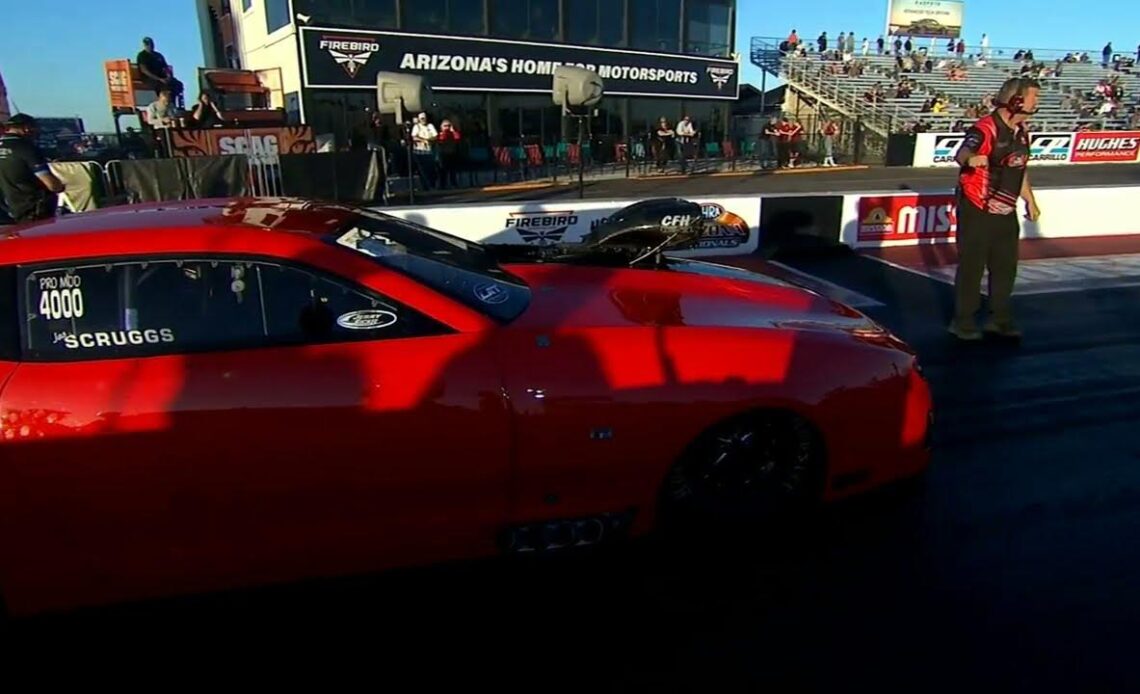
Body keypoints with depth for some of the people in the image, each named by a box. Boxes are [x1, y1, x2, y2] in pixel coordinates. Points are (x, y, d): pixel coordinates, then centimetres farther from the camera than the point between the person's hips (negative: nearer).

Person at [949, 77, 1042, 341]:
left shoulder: (1021, 131, 11)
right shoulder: (985, 129, -16)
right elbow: (962, 153, -34)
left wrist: (1030, 201, 27)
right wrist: (970, 158, -58)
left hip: (1006, 213, 8)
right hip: (977, 211, -8)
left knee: (1005, 266, 14)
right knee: (972, 266, -1)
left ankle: (1000, 318, 29)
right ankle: (963, 321, 12)